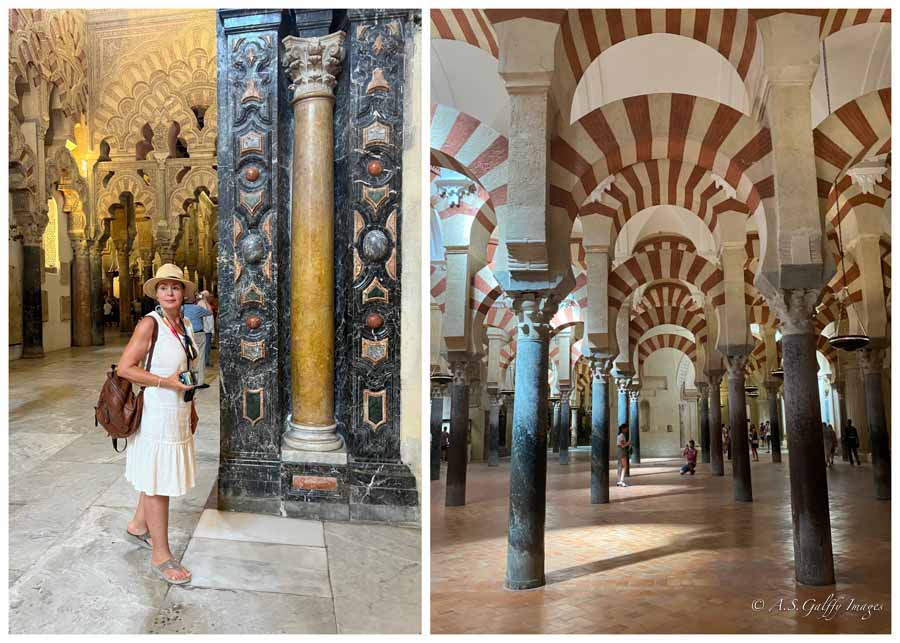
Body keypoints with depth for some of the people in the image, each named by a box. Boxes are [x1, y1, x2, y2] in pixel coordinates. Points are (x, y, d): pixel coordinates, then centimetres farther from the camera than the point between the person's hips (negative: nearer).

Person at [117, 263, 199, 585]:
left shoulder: (185, 324, 8)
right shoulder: (150, 324, -15)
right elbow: (124, 368, -16)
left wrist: (191, 406, 21)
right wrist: (165, 382, -21)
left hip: (177, 412, 8)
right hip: (156, 411, -8)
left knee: (159, 475, 21)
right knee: (157, 482, 0)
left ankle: (138, 526, 42)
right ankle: (160, 556, 9)